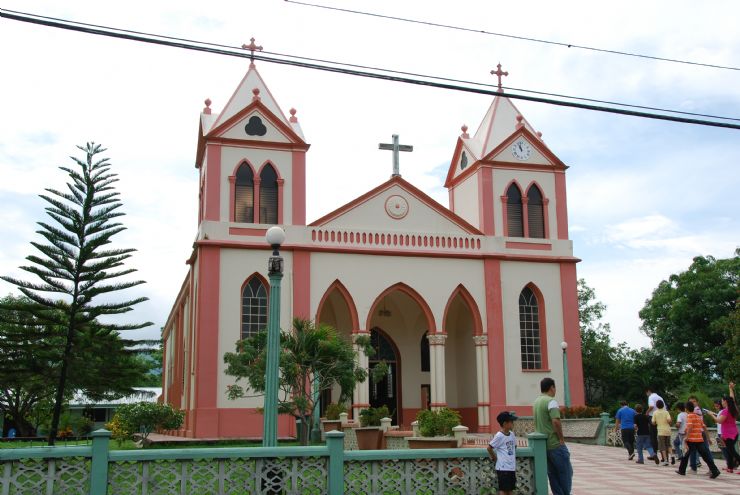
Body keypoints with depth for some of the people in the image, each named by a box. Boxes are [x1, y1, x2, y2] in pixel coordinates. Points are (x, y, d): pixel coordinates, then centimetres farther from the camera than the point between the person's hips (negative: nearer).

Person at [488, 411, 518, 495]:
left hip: (512, 467, 7)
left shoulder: (512, 434, 7)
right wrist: (494, 458, 0)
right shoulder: (499, 436, -16)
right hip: (503, 468, -7)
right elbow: (489, 448, -11)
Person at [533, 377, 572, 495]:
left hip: (542, 444, 8)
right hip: (555, 444, -8)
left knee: (552, 474, 11)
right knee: (566, 472, 3)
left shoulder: (536, 402, 13)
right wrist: (561, 438, -14)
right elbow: (556, 421, -25)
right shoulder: (551, 401, -15)